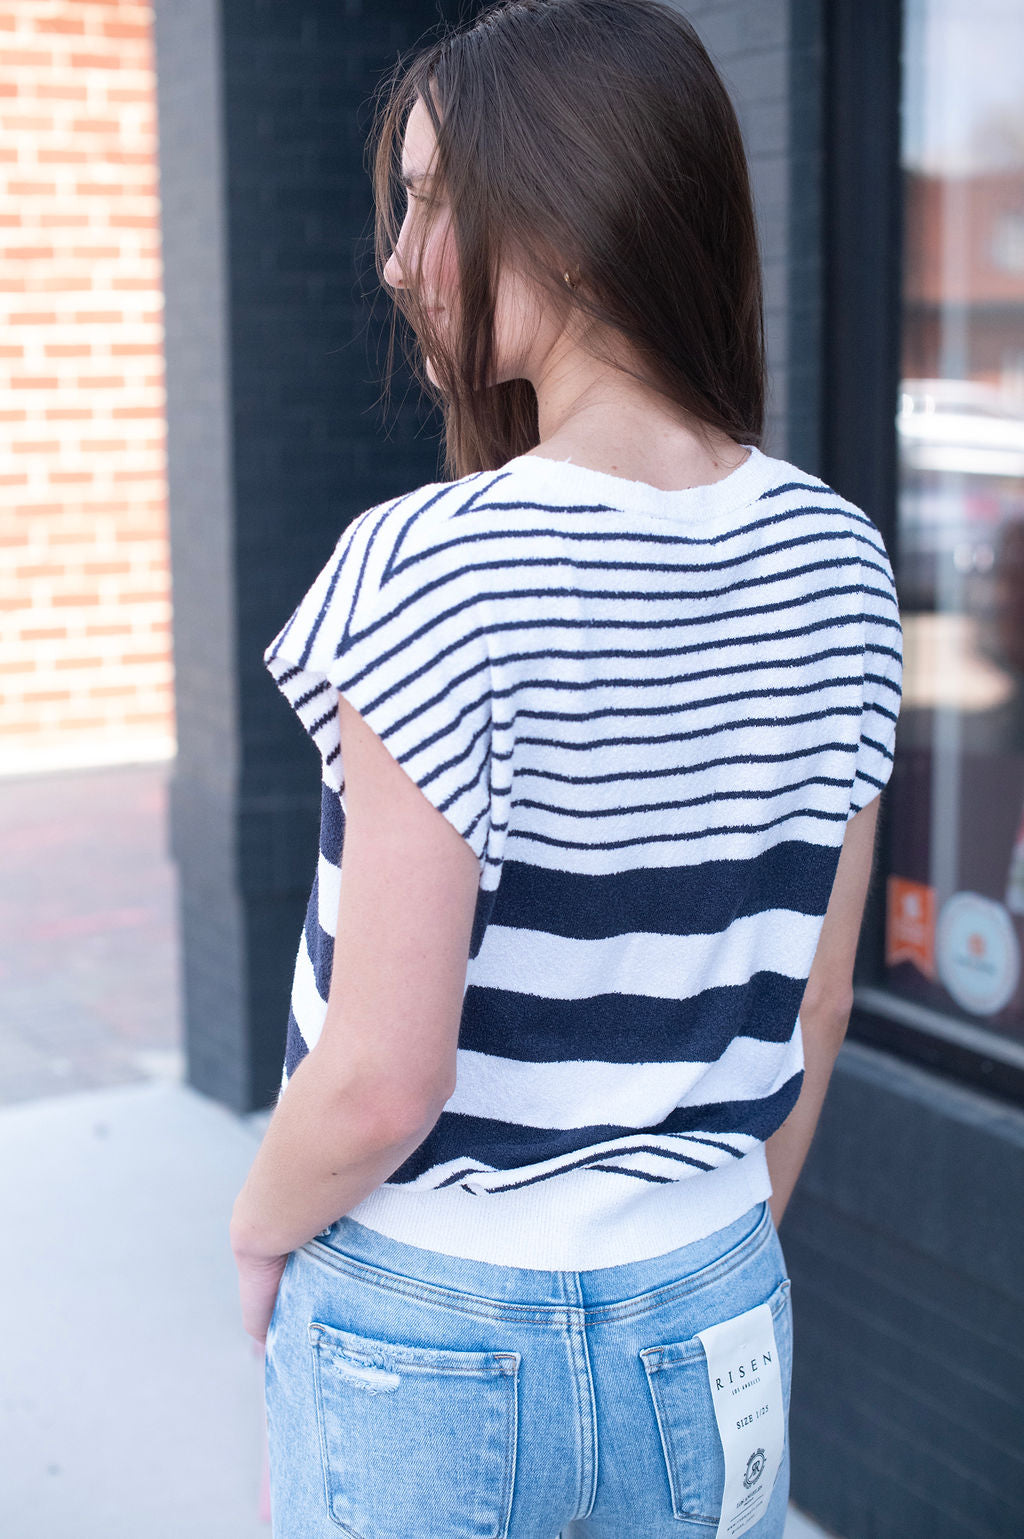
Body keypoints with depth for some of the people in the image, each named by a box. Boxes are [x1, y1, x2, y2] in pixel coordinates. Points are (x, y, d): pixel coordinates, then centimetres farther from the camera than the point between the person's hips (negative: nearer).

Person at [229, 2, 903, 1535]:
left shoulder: (430, 573, -22)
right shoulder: (839, 562, -4)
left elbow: (382, 1081, -21)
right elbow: (816, 1003, 5)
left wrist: (259, 1228, -2)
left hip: (427, 1336, -4)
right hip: (711, 1330, 5)